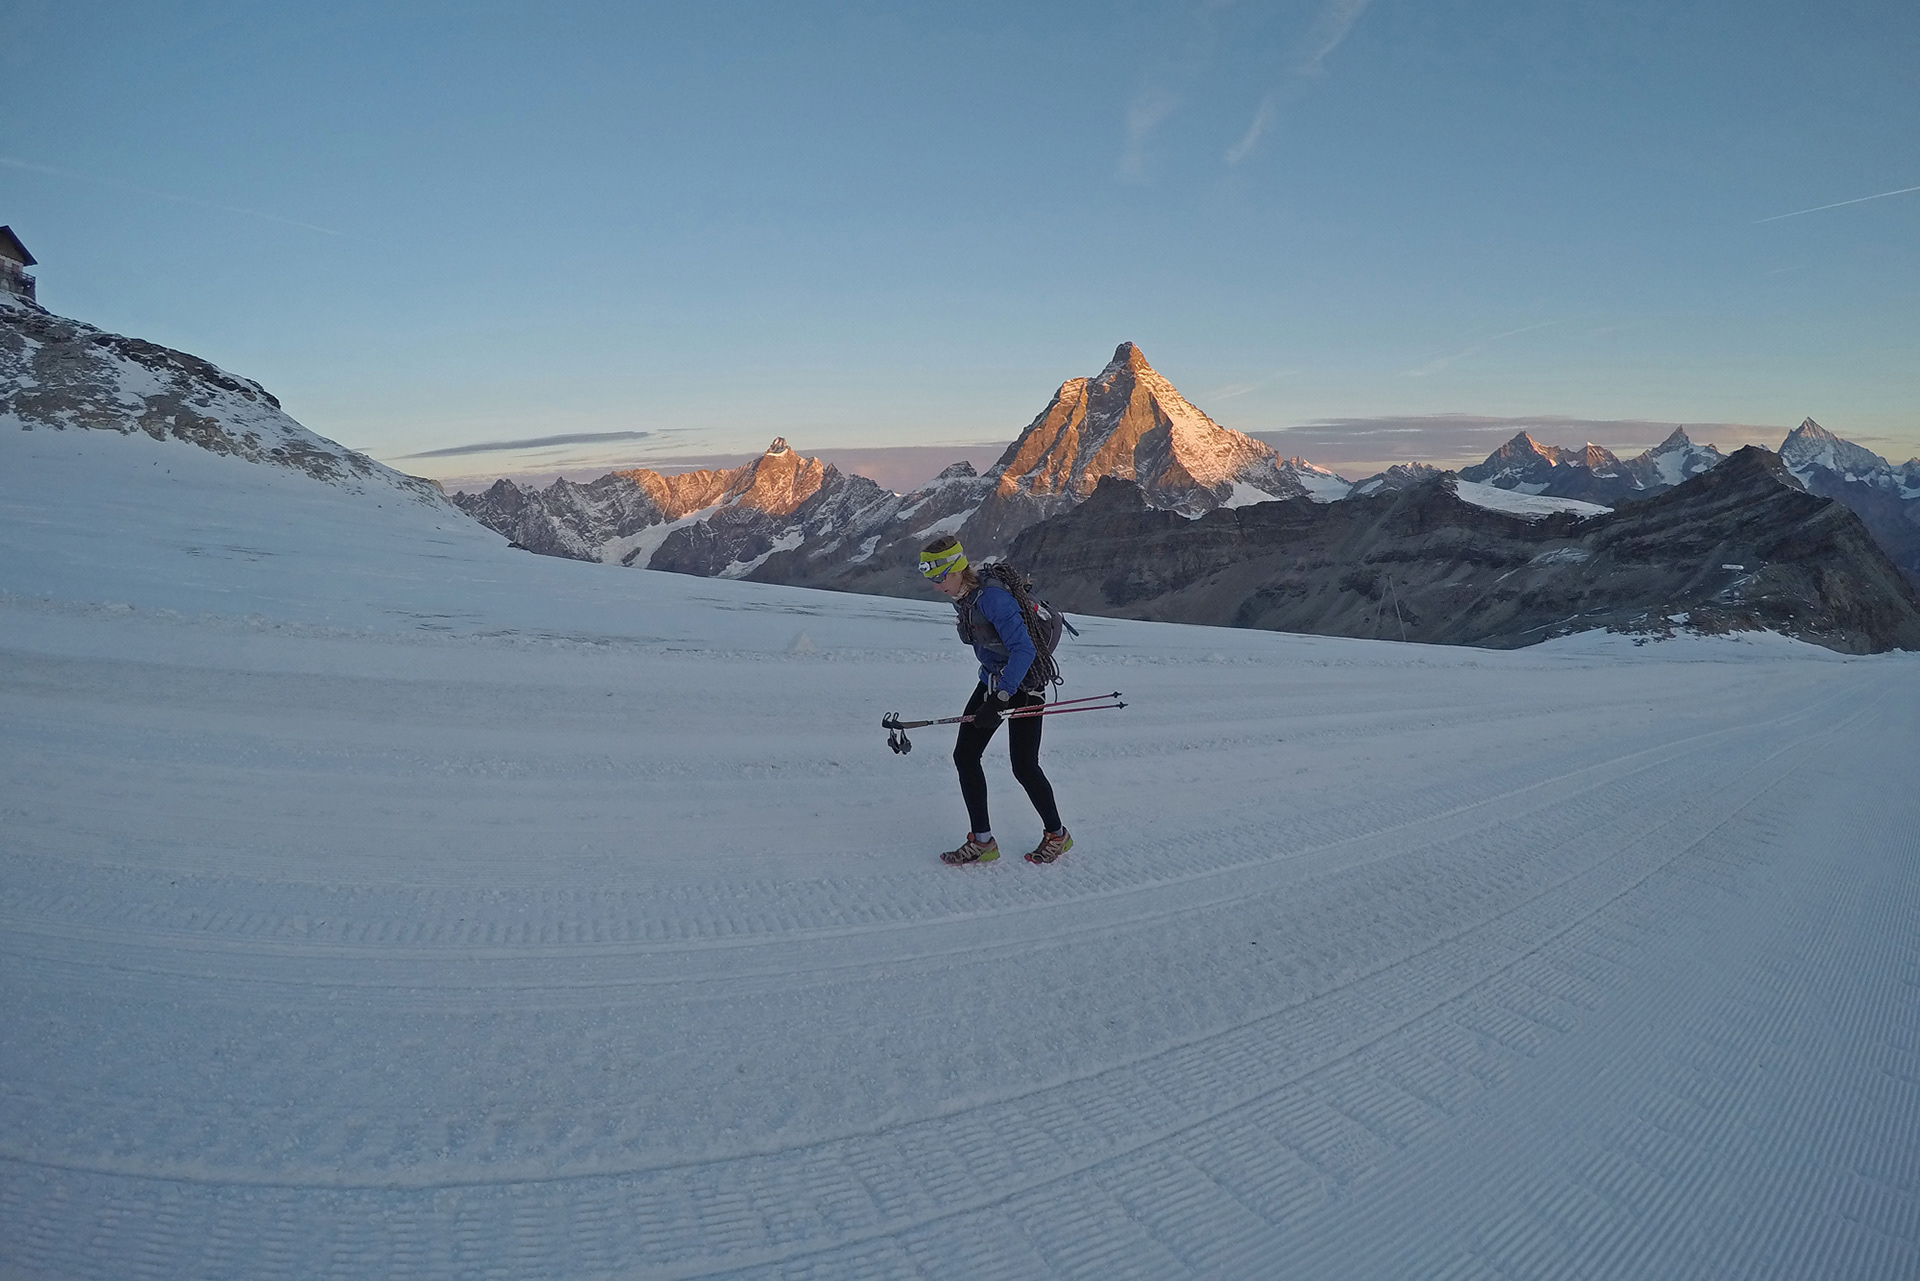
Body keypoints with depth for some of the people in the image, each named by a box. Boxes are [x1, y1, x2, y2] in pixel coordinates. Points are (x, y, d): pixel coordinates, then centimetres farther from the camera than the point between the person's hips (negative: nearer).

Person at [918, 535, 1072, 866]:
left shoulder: (992, 597, -27)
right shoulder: (962, 598, 2)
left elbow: (1023, 649, -32)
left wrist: (999, 699, -37)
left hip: (1022, 684, -9)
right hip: (992, 680, 9)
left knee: (1023, 765, -5)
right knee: (964, 755, -1)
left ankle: (1056, 835, 17)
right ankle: (982, 841, 5)